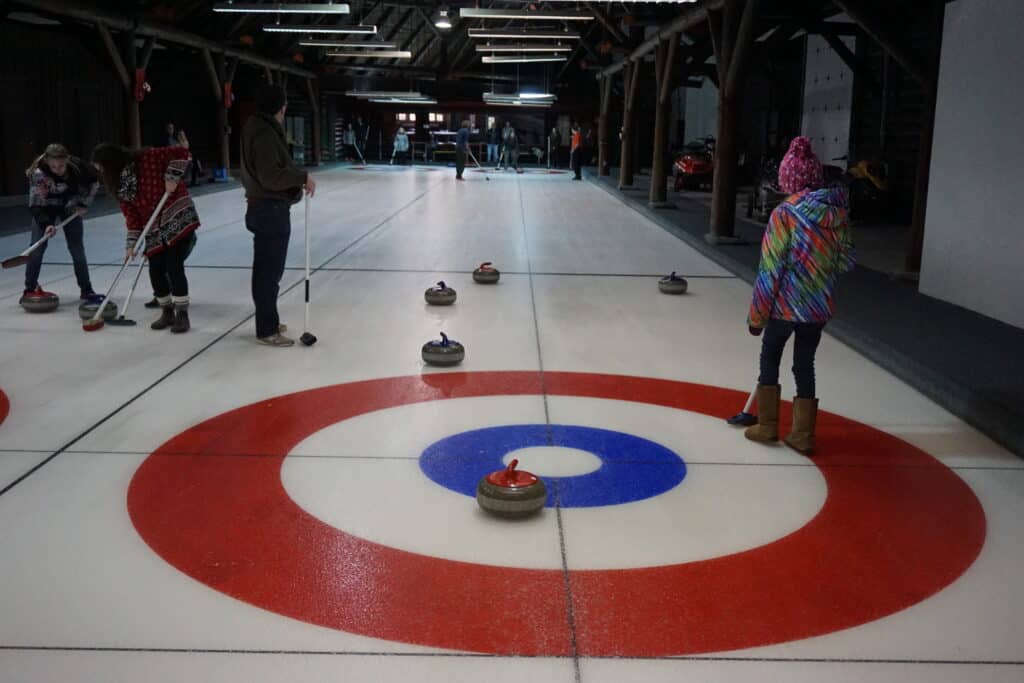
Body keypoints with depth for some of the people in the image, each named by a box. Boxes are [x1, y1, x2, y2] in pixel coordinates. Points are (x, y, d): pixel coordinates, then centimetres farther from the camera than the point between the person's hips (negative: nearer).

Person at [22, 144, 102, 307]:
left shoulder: (77, 165, -28)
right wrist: (46, 224, -42)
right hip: (46, 207, -1)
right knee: (37, 246, -9)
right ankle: (30, 289, 3)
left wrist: (84, 204, -9)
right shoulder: (38, 173, -33)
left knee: (76, 247, -3)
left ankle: (86, 290, 3)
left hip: (70, 206, 1)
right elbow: (36, 204, -29)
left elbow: (93, 182, -6)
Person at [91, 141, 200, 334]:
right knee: (156, 271, 2)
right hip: (155, 229, 7)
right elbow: (131, 214, 4)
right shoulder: (119, 184, 8)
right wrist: (131, 244, -4)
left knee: (174, 266, -13)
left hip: (179, 218, -7)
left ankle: (182, 314, -3)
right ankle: (167, 312, 19)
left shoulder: (147, 159, -11)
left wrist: (172, 177, -20)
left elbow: (181, 153, -13)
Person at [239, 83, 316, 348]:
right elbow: (271, 176, -26)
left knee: (267, 268, 18)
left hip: (263, 207, 11)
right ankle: (267, 330, 2)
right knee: (269, 270, -4)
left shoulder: (255, 128, 14)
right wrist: (303, 177, -18)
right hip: (271, 209, -11)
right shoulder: (265, 133, -19)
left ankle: (269, 322, 29)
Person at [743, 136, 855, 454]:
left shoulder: (785, 214, -16)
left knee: (770, 357, 16)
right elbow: (846, 261, 3)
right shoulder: (839, 211, -2)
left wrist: (756, 315, -6)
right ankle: (803, 434, 19)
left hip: (785, 305, -4)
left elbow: (770, 270, -14)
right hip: (820, 306, 4)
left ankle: (767, 425, 20)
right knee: (805, 364, 14)